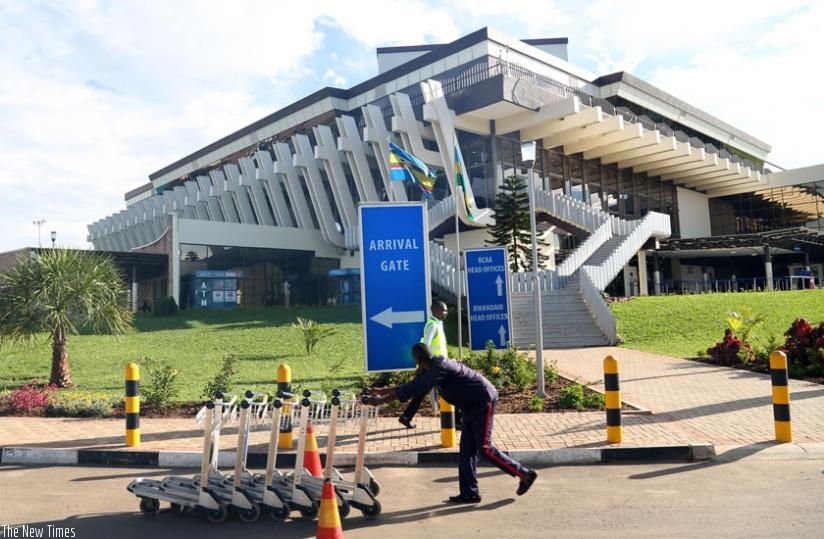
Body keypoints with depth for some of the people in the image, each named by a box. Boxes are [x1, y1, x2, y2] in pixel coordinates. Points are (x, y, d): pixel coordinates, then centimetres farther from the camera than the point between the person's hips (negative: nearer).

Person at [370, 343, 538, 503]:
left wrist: (382, 400, -23)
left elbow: (416, 388, -27)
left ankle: (525, 474, 4)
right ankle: (469, 493, 10)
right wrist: (383, 390, 15)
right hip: (473, 404, 10)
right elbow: (414, 384, 16)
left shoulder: (438, 368, -22)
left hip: (483, 401, -10)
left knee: (484, 447, -9)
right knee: (467, 449, 7)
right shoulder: (435, 367, 8)